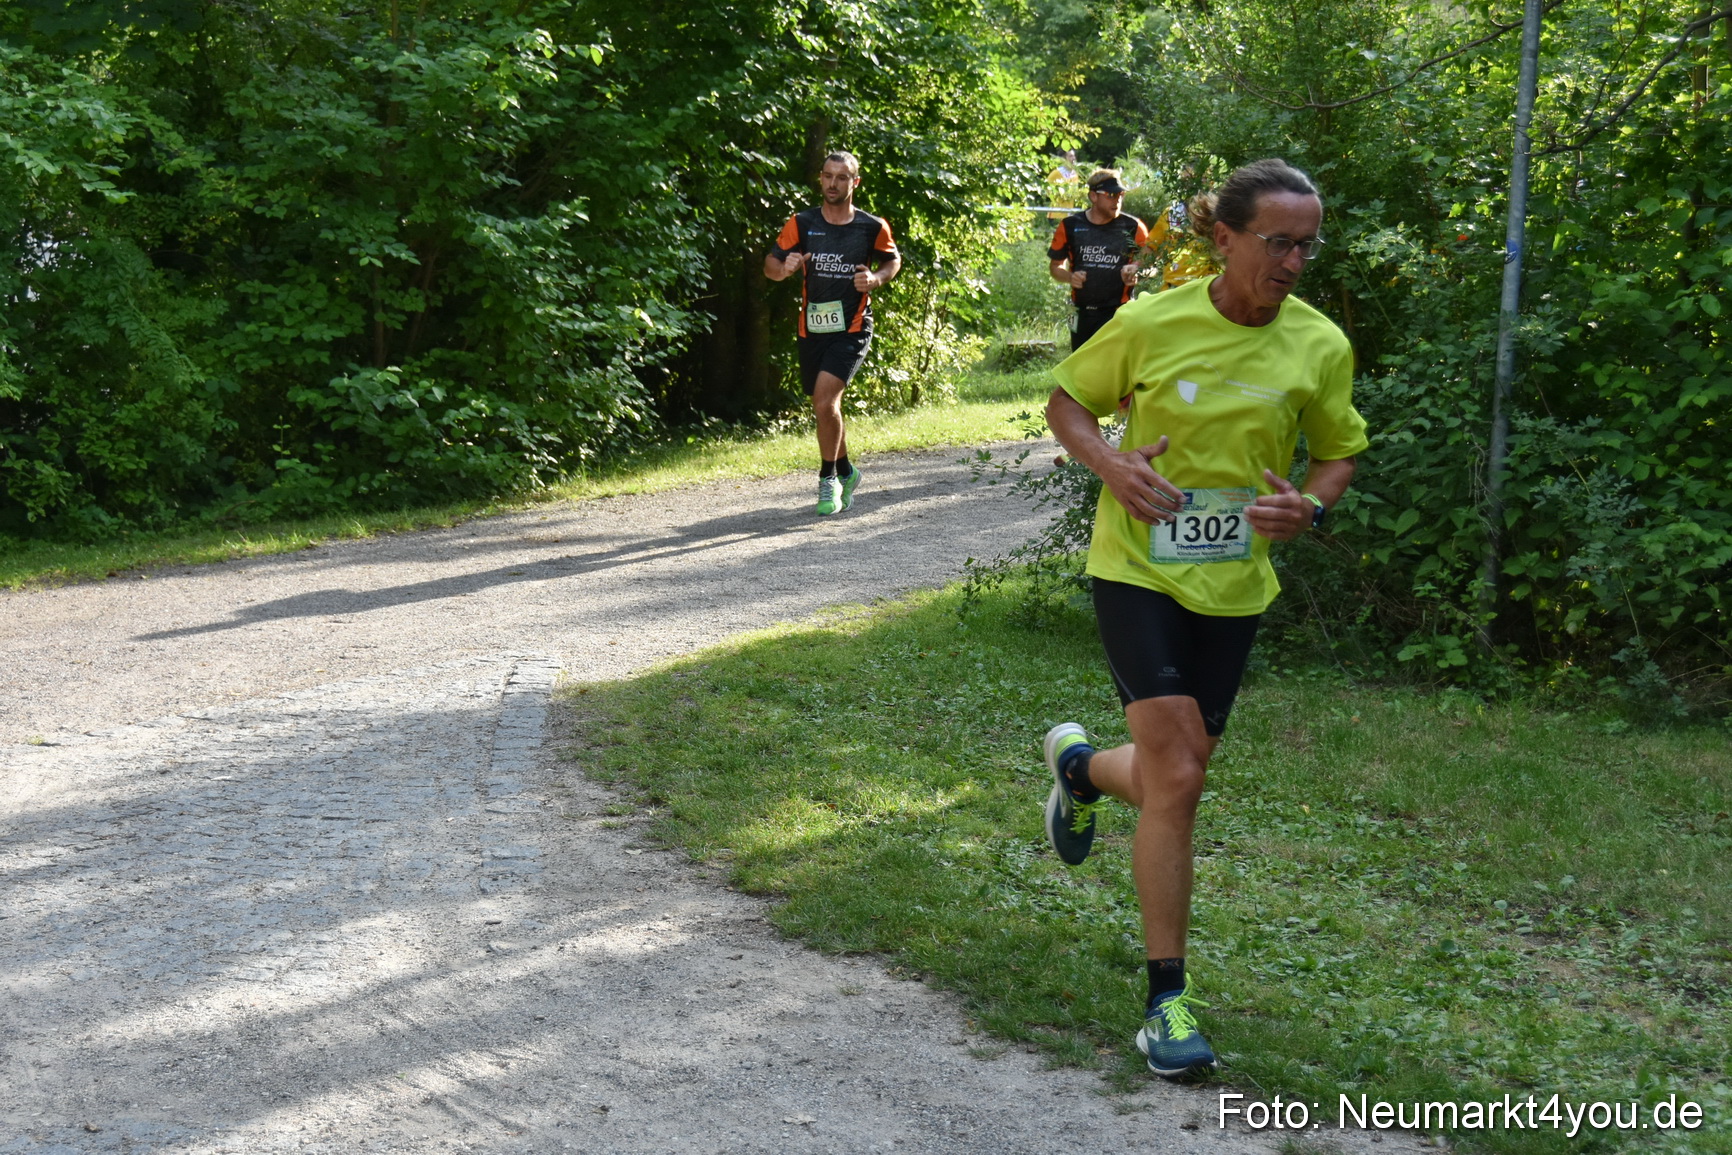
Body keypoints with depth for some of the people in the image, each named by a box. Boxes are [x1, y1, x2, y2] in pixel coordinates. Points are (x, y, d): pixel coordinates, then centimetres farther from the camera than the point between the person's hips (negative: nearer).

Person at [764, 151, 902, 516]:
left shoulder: (873, 227, -4)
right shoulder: (802, 223, -1)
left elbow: (893, 259, 14)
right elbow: (770, 264, 3)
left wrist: (876, 279, -8)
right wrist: (784, 268, -21)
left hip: (852, 329, -3)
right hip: (812, 330, 3)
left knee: (825, 401, -21)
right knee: (825, 407, 16)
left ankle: (829, 479, -5)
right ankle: (846, 472, 39)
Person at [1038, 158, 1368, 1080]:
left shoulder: (1320, 347, -5)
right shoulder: (1153, 323, -11)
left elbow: (1339, 452, 9)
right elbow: (1067, 402, 3)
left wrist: (1311, 505, -14)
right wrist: (1110, 463, -18)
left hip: (1234, 584, 4)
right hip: (1139, 567, -4)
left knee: (1174, 776, 12)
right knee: (1176, 778, -13)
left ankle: (1081, 766, 50)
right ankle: (1167, 998, -1)